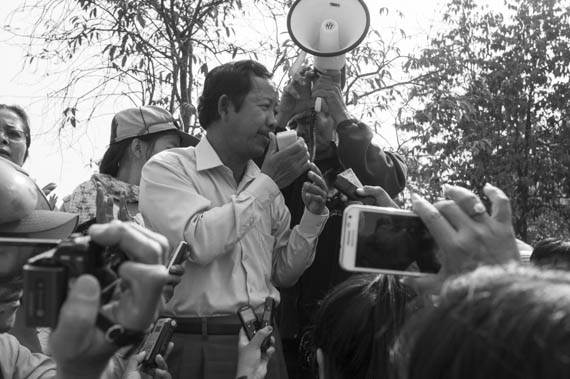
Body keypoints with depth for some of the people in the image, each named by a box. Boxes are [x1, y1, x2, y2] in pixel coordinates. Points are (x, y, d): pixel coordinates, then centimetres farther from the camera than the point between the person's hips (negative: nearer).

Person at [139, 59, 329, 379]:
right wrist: (266, 182, -13)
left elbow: (283, 274, 12)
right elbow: (198, 244, -22)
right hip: (197, 348, -5)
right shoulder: (167, 169, -6)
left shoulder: (263, 183, 9)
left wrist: (312, 216, -3)